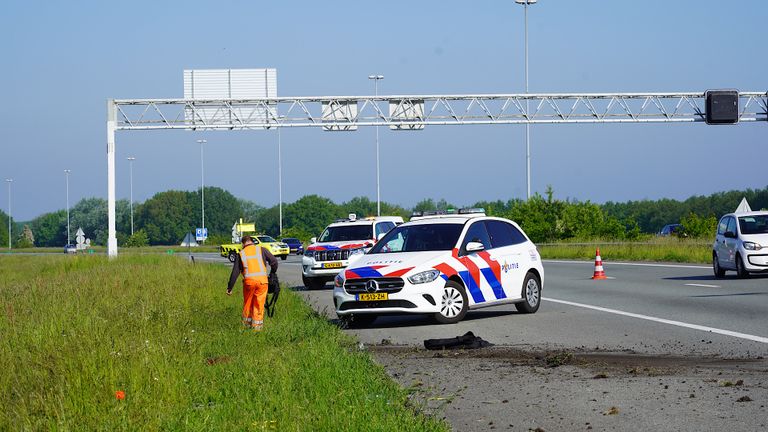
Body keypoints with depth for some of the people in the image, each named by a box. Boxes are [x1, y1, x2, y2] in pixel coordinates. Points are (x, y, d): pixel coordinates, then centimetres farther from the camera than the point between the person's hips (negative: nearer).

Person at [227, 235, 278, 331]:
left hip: (249, 281, 0)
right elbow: (274, 261, 1)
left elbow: (235, 272, 10)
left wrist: (229, 288, 14)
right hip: (262, 280, 0)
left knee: (247, 304, 15)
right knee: (259, 305, 6)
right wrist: (272, 274, 17)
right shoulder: (261, 250, 10)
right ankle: (257, 326, 6)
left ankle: (246, 324, 20)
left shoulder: (241, 254, 12)